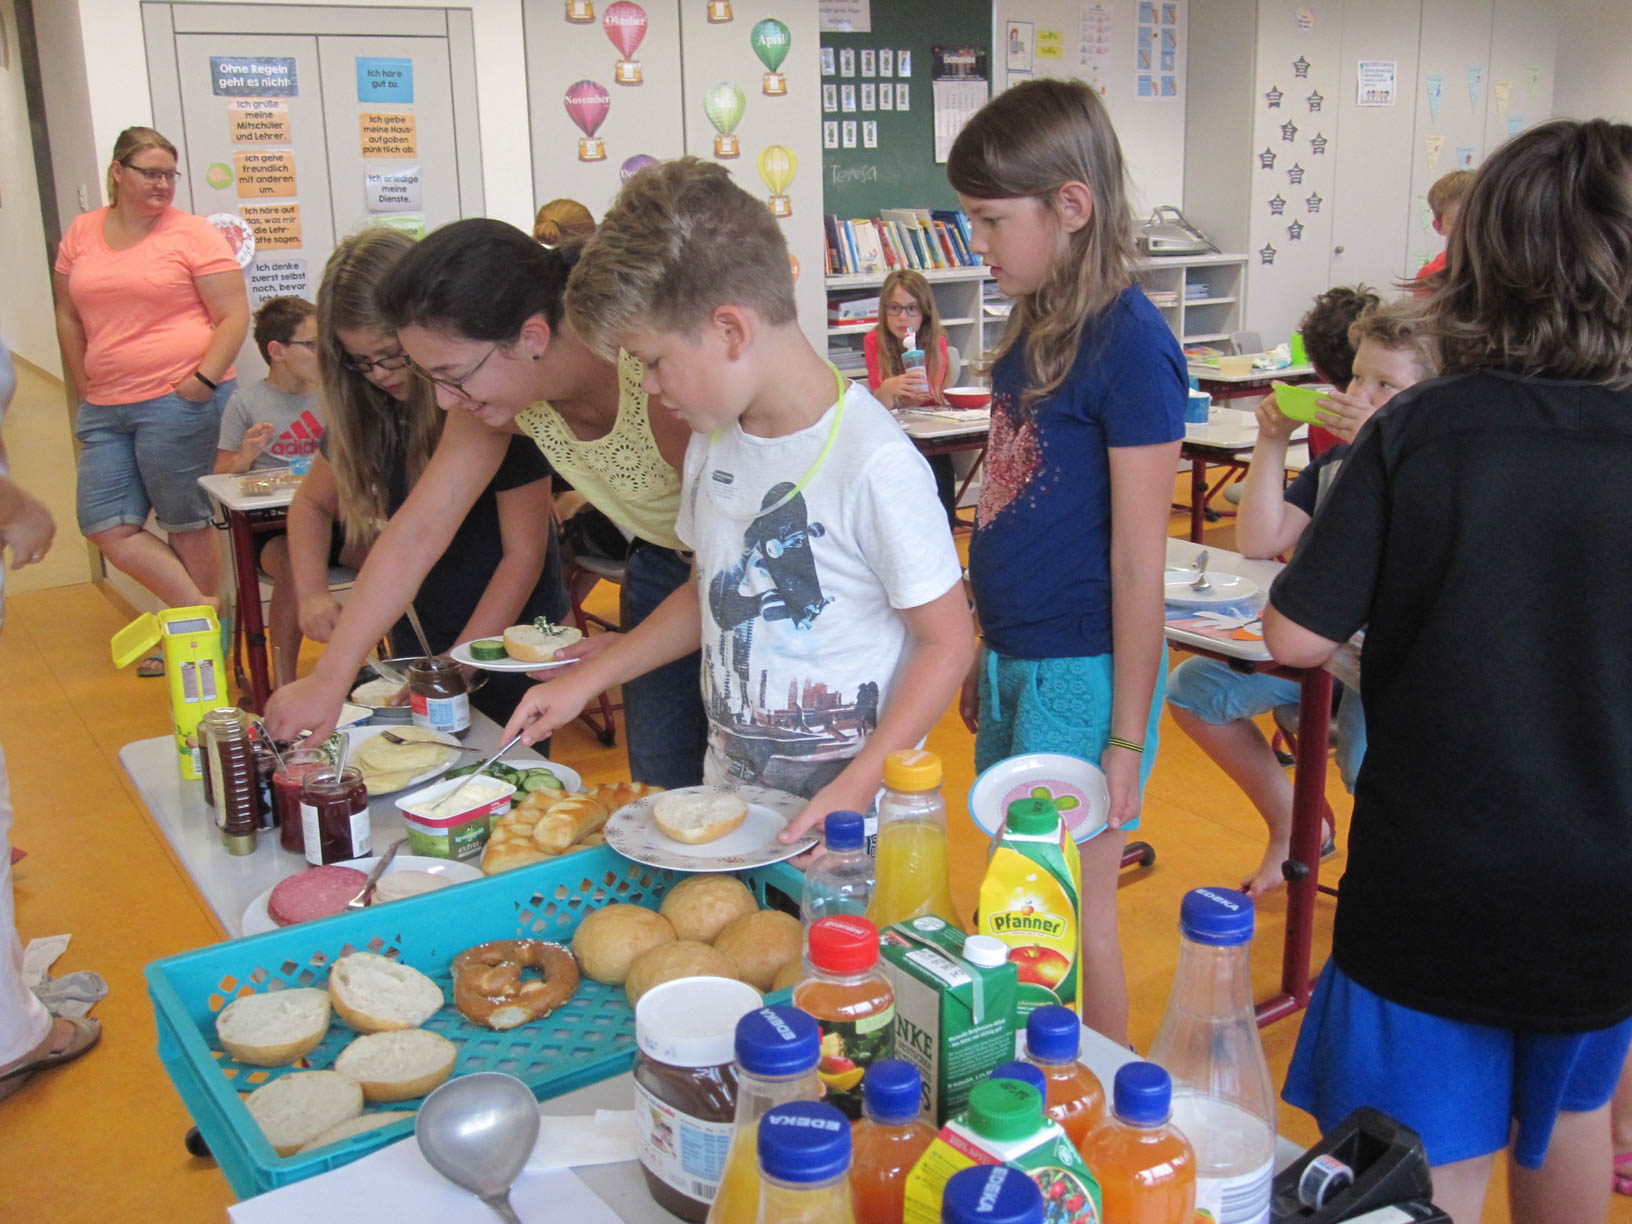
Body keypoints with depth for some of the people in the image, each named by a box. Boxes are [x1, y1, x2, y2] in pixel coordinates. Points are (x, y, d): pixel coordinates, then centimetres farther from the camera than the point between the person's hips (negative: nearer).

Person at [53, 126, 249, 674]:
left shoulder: (193, 234, -3)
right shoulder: (81, 234, 12)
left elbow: (234, 316, -6)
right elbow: (69, 318, 18)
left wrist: (203, 381, -14)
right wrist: (86, 390, 11)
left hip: (179, 402, -6)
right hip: (105, 408, 6)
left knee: (186, 522, 2)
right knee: (106, 525, 1)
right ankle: (199, 608, 9)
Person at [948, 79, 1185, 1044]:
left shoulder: (1129, 342, -17)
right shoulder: (1035, 324, 8)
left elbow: (1138, 559, -17)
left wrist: (1126, 739, -15)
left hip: (1086, 672, -8)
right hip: (1016, 663, 8)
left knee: (1075, 918, 4)